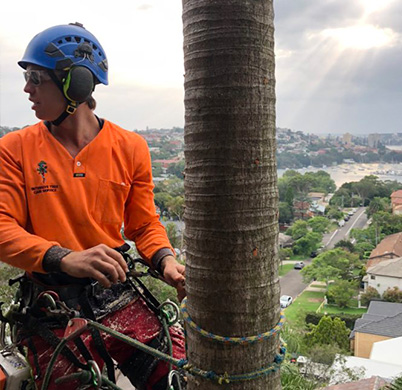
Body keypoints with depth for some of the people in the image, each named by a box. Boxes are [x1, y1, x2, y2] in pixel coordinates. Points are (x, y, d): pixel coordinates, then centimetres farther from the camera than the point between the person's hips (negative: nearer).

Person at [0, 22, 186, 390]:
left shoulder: (130, 147, 2)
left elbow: (145, 223, 8)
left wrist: (166, 260, -12)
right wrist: (67, 258, -25)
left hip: (119, 296, 1)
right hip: (52, 305, 0)